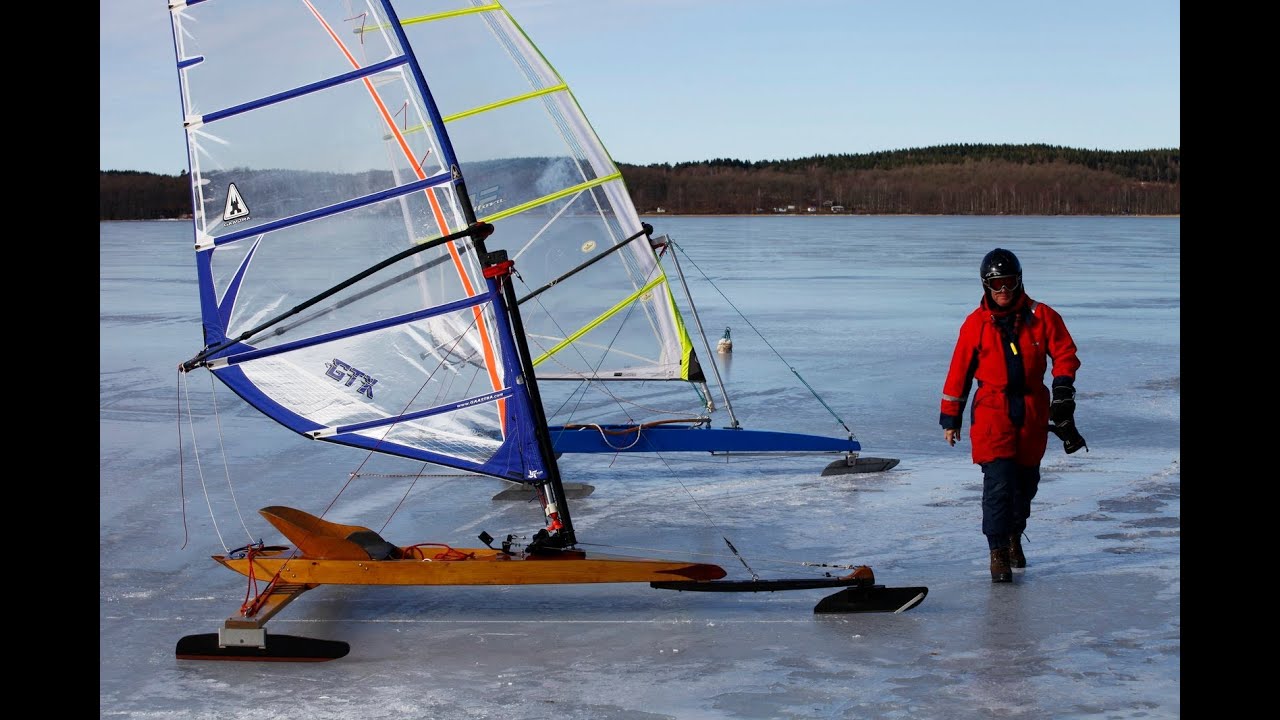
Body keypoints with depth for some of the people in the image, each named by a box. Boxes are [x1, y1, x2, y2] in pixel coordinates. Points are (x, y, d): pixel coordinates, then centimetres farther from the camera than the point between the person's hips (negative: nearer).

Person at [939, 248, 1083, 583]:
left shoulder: (1041, 316, 2)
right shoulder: (976, 324, 0)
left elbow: (1065, 352, 5)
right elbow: (959, 371, 5)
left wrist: (1063, 386, -11)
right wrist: (950, 417, 7)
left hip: (1032, 411, 2)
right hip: (991, 411, -2)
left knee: (1026, 479, 13)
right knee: (999, 480, -14)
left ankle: (1014, 536, 38)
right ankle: (998, 552, -6)